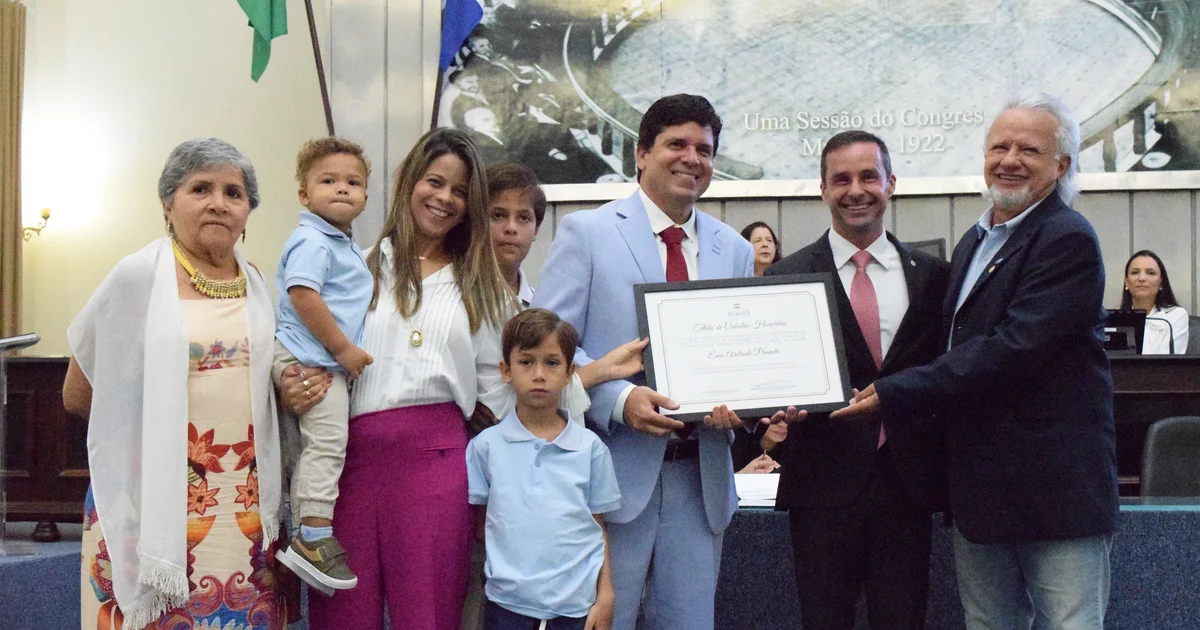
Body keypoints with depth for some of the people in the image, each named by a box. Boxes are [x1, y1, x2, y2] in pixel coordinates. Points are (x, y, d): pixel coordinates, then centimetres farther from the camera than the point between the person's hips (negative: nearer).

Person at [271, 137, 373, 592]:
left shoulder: (346, 247, 20)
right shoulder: (311, 241, -12)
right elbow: (303, 297, -23)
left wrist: (346, 351, 20)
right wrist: (343, 348, -20)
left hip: (331, 361, 10)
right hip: (309, 360, -10)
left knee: (312, 448, 13)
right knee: (327, 442, -13)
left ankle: (303, 535, 21)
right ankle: (315, 537, -12)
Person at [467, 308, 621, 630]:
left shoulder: (590, 447, 3)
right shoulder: (486, 446, 2)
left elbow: (598, 528, 6)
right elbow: (480, 523, 8)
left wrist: (605, 596, 3)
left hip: (577, 604, 1)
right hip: (508, 603, 0)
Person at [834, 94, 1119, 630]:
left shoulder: (1068, 240, -12)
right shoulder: (974, 242, 16)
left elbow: (1013, 346, -22)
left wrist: (896, 394, -21)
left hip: (1055, 488, -8)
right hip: (979, 490, 8)